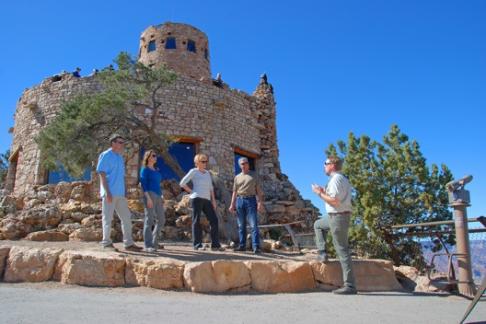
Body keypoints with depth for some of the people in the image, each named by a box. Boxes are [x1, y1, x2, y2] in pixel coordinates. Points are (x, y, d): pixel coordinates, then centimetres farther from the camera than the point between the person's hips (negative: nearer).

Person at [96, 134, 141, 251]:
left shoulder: (120, 157, 17)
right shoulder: (105, 156, -6)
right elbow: (102, 174, -12)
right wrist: (107, 192, -19)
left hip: (120, 194, 8)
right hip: (109, 193, -8)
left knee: (126, 218, 8)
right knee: (107, 219, 0)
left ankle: (128, 243, 14)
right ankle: (106, 243, 10)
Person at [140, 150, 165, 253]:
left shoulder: (156, 170, 21)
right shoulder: (145, 169, 0)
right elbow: (143, 184, -9)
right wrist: (148, 197, -18)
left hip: (158, 196, 8)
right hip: (150, 194, -8)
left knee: (161, 220, 7)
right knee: (149, 219, -7)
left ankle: (154, 242, 19)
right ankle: (148, 245, -2)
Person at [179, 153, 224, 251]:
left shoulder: (207, 173, 20)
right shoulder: (193, 171, 2)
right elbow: (182, 183, -2)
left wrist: (213, 200, 13)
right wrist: (191, 191, -3)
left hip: (207, 199, 6)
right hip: (197, 198, -6)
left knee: (214, 220, -1)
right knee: (196, 221, -2)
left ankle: (215, 245, 3)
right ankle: (197, 245, 3)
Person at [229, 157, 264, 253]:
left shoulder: (253, 175, 10)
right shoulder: (237, 177, 16)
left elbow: (258, 189, 4)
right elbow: (234, 191, 14)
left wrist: (260, 202, -7)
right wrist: (232, 204, 4)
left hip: (251, 200, -3)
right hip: (240, 200, 3)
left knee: (254, 225, -10)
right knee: (241, 225, 4)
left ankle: (256, 247, -13)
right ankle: (242, 245, 11)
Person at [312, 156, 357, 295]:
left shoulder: (335, 179, -15)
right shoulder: (343, 179, 16)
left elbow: (334, 201, -23)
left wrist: (320, 193, -11)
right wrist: (324, 192, 11)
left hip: (338, 217, -10)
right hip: (337, 216, 10)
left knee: (342, 250, -7)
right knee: (318, 225, 29)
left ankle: (350, 286, -2)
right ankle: (322, 254, 23)